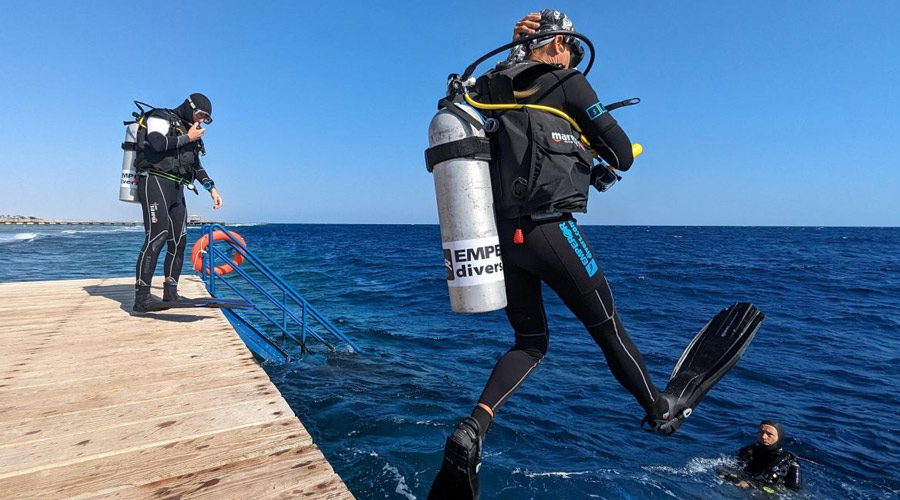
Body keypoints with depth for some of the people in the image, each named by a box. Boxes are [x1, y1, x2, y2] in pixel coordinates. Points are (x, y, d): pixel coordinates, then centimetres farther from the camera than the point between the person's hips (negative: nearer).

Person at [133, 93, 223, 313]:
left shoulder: (190, 132, 24)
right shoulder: (161, 118, 2)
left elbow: (197, 166, 27)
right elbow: (157, 143, -19)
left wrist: (212, 189, 18)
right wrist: (187, 138, -7)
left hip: (176, 190, 8)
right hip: (155, 182, -8)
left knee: (178, 241, 4)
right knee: (157, 235, -19)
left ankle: (170, 293, 11)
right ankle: (141, 297, -21)